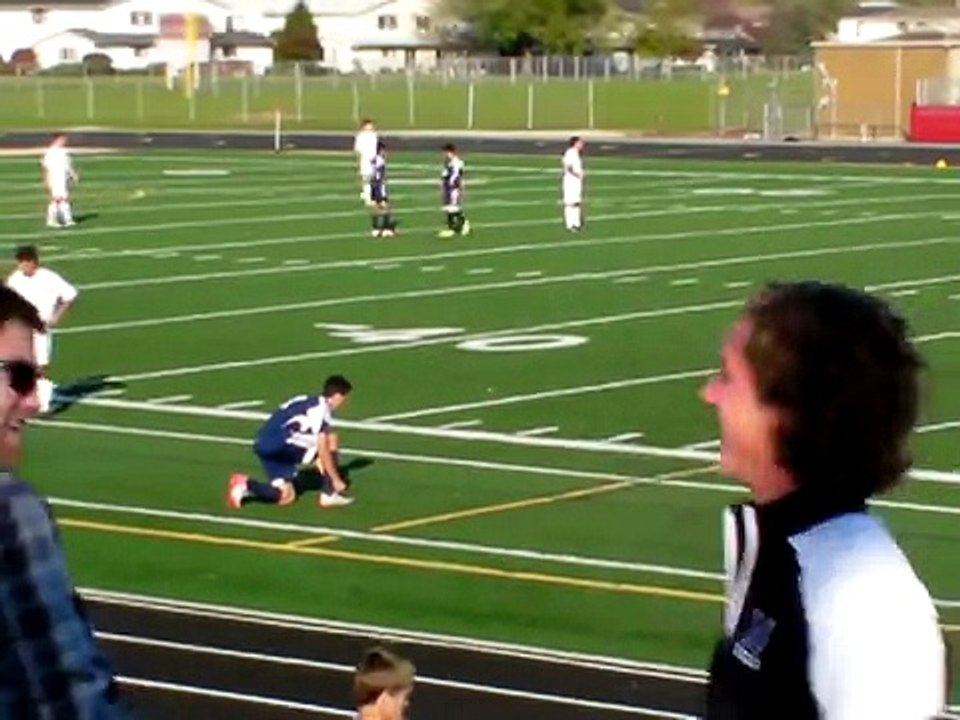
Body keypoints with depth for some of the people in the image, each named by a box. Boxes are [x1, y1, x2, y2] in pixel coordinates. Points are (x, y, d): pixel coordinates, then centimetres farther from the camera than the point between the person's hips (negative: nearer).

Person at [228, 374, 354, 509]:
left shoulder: (310, 403, 20)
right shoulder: (322, 409, -7)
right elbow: (322, 449, -9)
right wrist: (336, 479, -3)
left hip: (263, 444, 9)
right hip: (280, 444, -9)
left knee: (286, 497, 13)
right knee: (332, 440, -1)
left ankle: (246, 484, -2)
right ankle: (329, 495, 0)